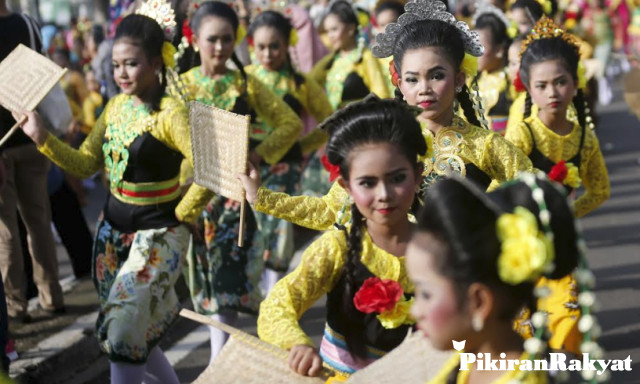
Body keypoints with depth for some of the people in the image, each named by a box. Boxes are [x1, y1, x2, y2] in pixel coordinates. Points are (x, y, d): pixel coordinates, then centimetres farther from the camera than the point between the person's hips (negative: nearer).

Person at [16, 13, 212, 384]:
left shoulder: (171, 113, -18)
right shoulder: (115, 106, 4)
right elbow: (86, 163, 7)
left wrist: (181, 217, -15)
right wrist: (43, 138, -5)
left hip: (157, 233, -7)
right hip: (112, 227, 7)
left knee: (124, 331, -12)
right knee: (134, 328, 15)